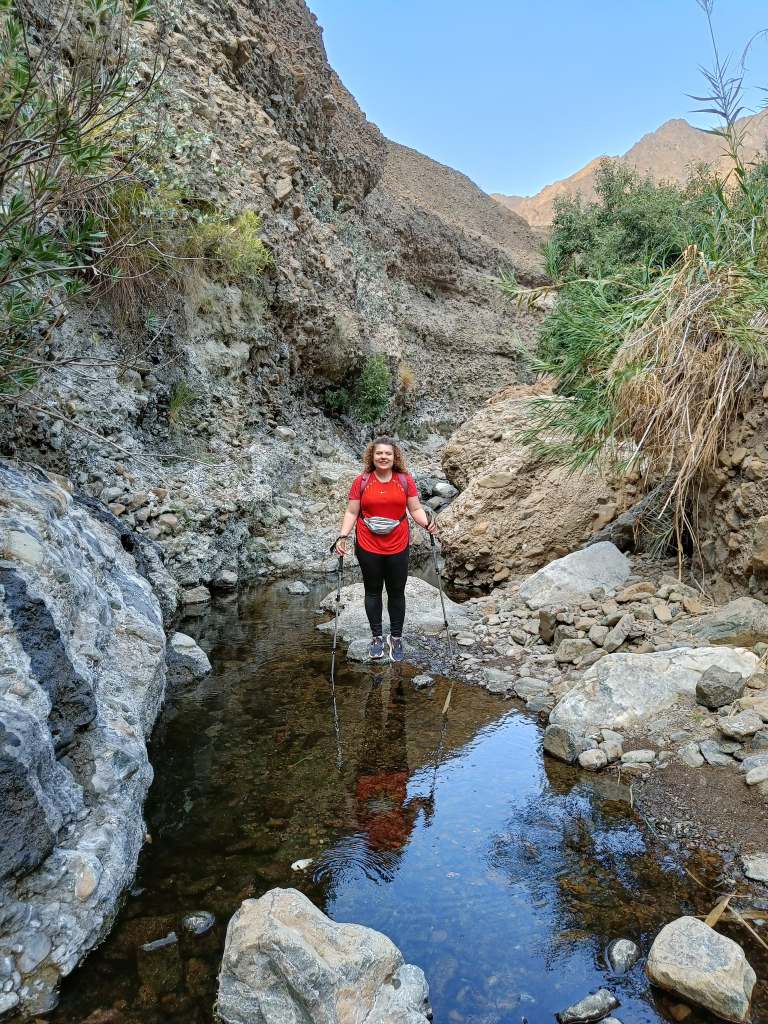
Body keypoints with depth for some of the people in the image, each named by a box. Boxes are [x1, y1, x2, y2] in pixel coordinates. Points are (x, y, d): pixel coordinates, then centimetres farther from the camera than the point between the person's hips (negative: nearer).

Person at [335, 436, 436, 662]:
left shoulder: (405, 480, -1)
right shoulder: (362, 481, -2)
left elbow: (415, 509, 1)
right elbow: (351, 512, 0)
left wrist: (427, 524, -18)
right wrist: (343, 536, -12)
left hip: (397, 547, 0)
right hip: (368, 547, 0)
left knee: (396, 592, 8)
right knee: (373, 591, 11)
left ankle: (396, 637, 22)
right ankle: (377, 636, 25)